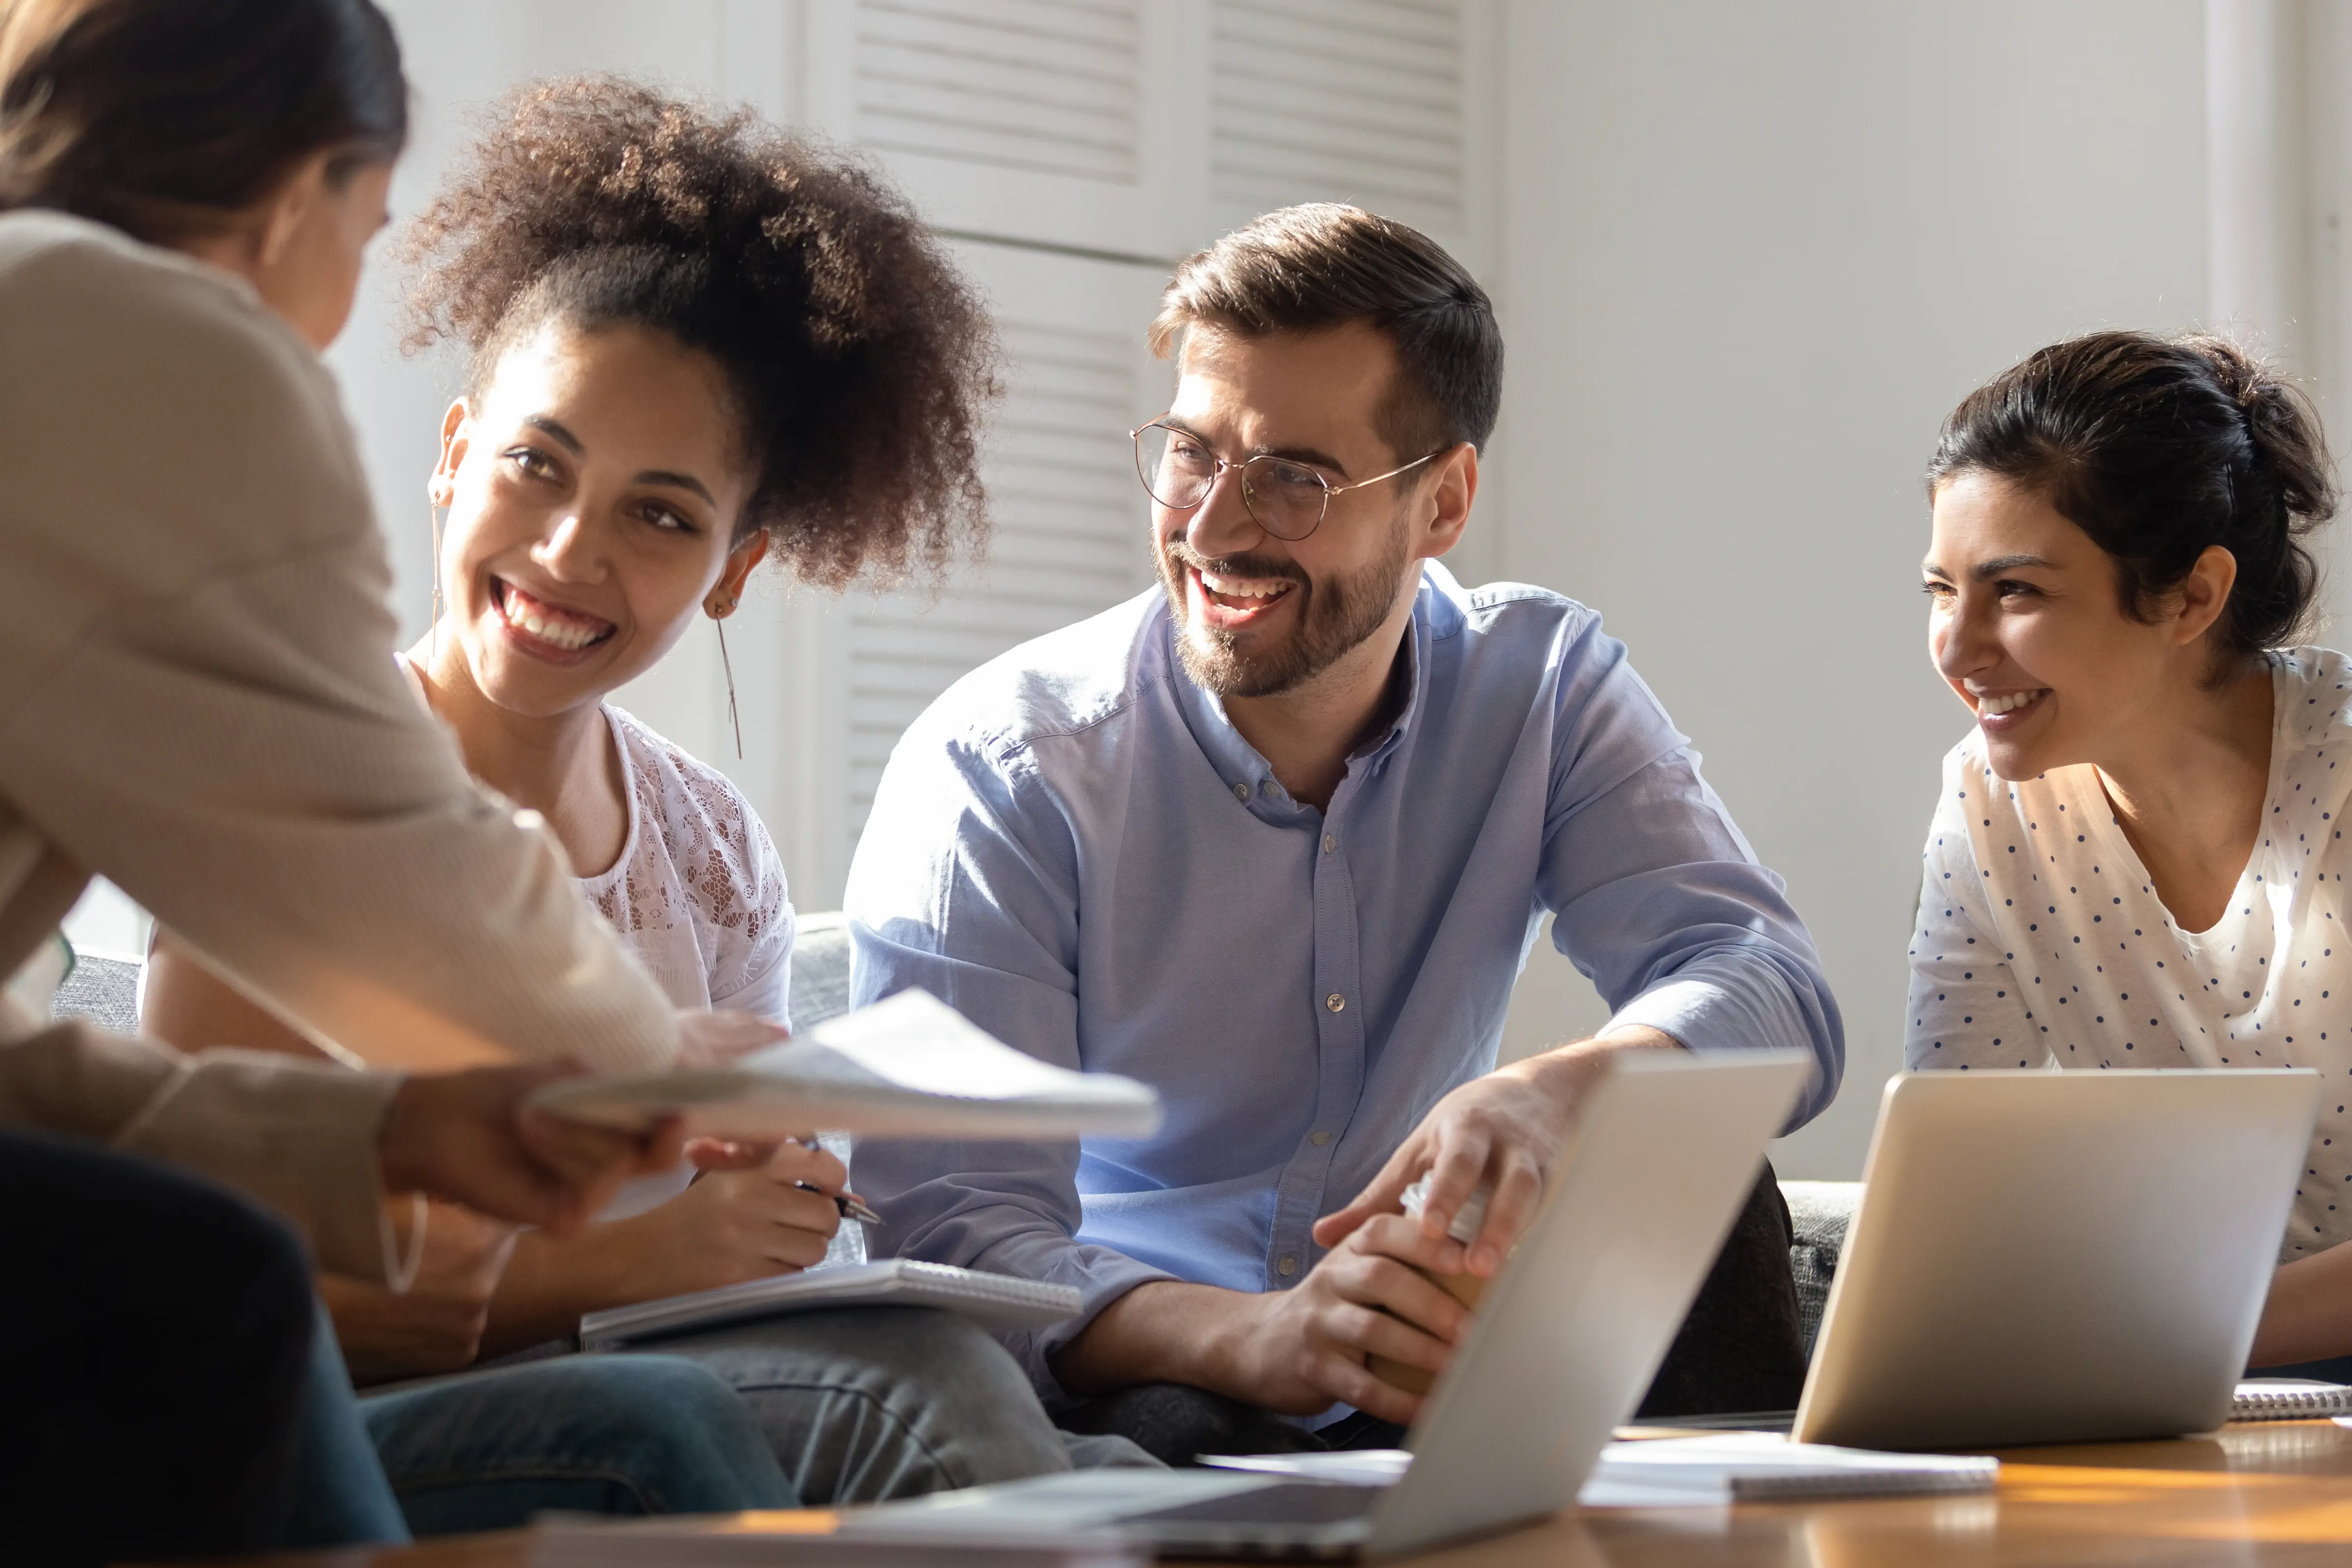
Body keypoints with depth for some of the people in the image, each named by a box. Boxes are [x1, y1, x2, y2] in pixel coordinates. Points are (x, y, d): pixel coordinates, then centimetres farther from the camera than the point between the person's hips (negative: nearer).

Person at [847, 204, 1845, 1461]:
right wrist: (1255, 1337, -43)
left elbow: (1775, 996, -13)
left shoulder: (1541, 685, 0)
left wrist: (1556, 1092, -37)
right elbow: (951, 1233, -22)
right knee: (1177, 1438, -38)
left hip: (1418, 1388, 4)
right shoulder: (994, 777, -13)